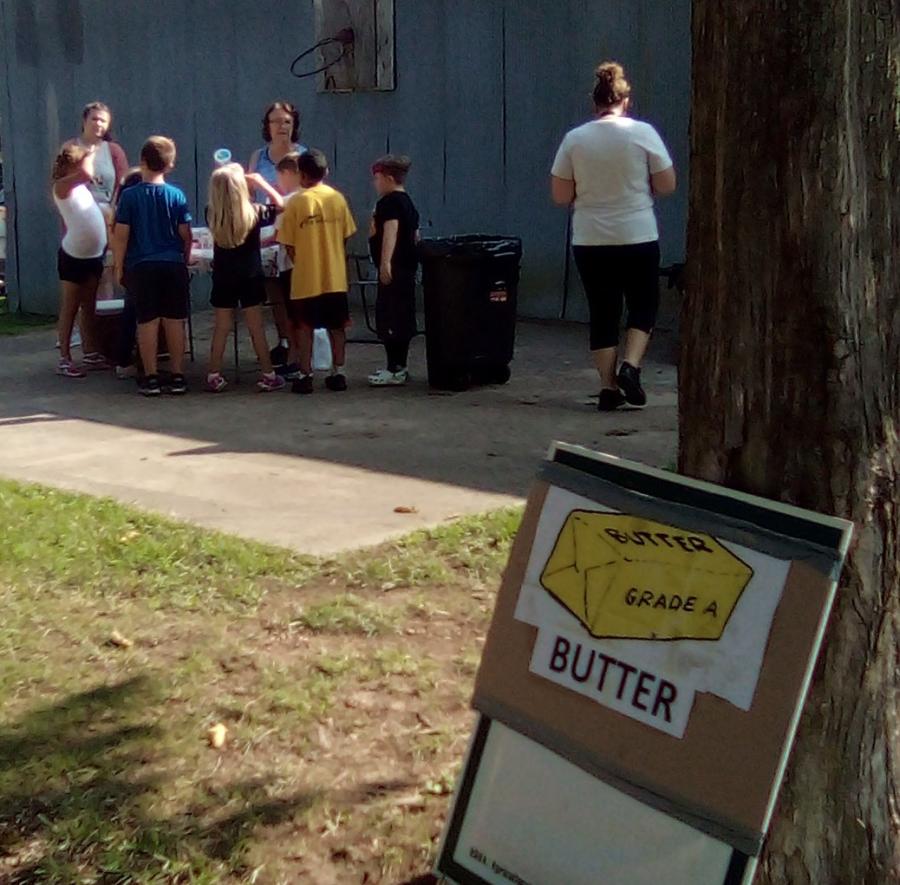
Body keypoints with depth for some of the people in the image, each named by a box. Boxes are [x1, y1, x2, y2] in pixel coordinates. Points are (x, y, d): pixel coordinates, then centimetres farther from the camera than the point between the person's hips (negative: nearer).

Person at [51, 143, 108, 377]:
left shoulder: (81, 185, 8)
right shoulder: (62, 186, -15)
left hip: (94, 255, 7)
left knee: (89, 306, 13)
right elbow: (87, 173, -31)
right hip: (73, 256, -7)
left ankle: (90, 354, 21)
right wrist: (90, 154, -13)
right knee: (70, 308, -2)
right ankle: (64, 359, 2)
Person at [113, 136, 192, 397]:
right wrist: (185, 260, 17)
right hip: (173, 265, 1)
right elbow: (186, 235, 2)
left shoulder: (129, 196, -5)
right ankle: (177, 376, 10)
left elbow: (121, 235, -5)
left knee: (147, 321, 4)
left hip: (141, 267, -1)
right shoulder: (177, 195, -2)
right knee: (174, 321, 7)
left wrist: (119, 267, 5)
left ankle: (151, 377, 5)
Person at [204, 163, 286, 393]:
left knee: (221, 328, 9)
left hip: (223, 278, 2)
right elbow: (280, 205, 2)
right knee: (256, 327, 5)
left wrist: (221, 180, 10)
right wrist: (261, 182, 4)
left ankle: (214, 376, 11)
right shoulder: (254, 213, -13)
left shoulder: (212, 215, -10)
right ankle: (268, 375, 10)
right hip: (250, 277, -2)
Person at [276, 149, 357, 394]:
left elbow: (289, 244, -6)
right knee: (337, 326, 12)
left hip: (306, 277, -3)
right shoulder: (337, 198, -1)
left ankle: (305, 376, 8)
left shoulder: (296, 202, -9)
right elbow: (345, 236, 4)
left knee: (304, 328, 7)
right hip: (335, 275, 3)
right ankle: (338, 374, 15)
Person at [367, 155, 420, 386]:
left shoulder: (388, 203, -12)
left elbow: (390, 230, -26)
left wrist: (385, 262, -35)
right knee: (402, 318, 14)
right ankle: (400, 366, 22)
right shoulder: (408, 203, 18)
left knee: (388, 319, -9)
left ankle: (395, 370, -9)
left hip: (393, 269, -10)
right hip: (408, 267, 10)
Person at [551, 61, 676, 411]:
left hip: (590, 241, 2)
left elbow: (560, 195, 1)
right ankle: (630, 366, -4)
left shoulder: (574, 139, -1)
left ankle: (609, 387, 9)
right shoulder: (643, 133, -5)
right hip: (637, 238, -2)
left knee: (603, 314, 9)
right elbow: (667, 185, -2)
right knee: (643, 305, 15)